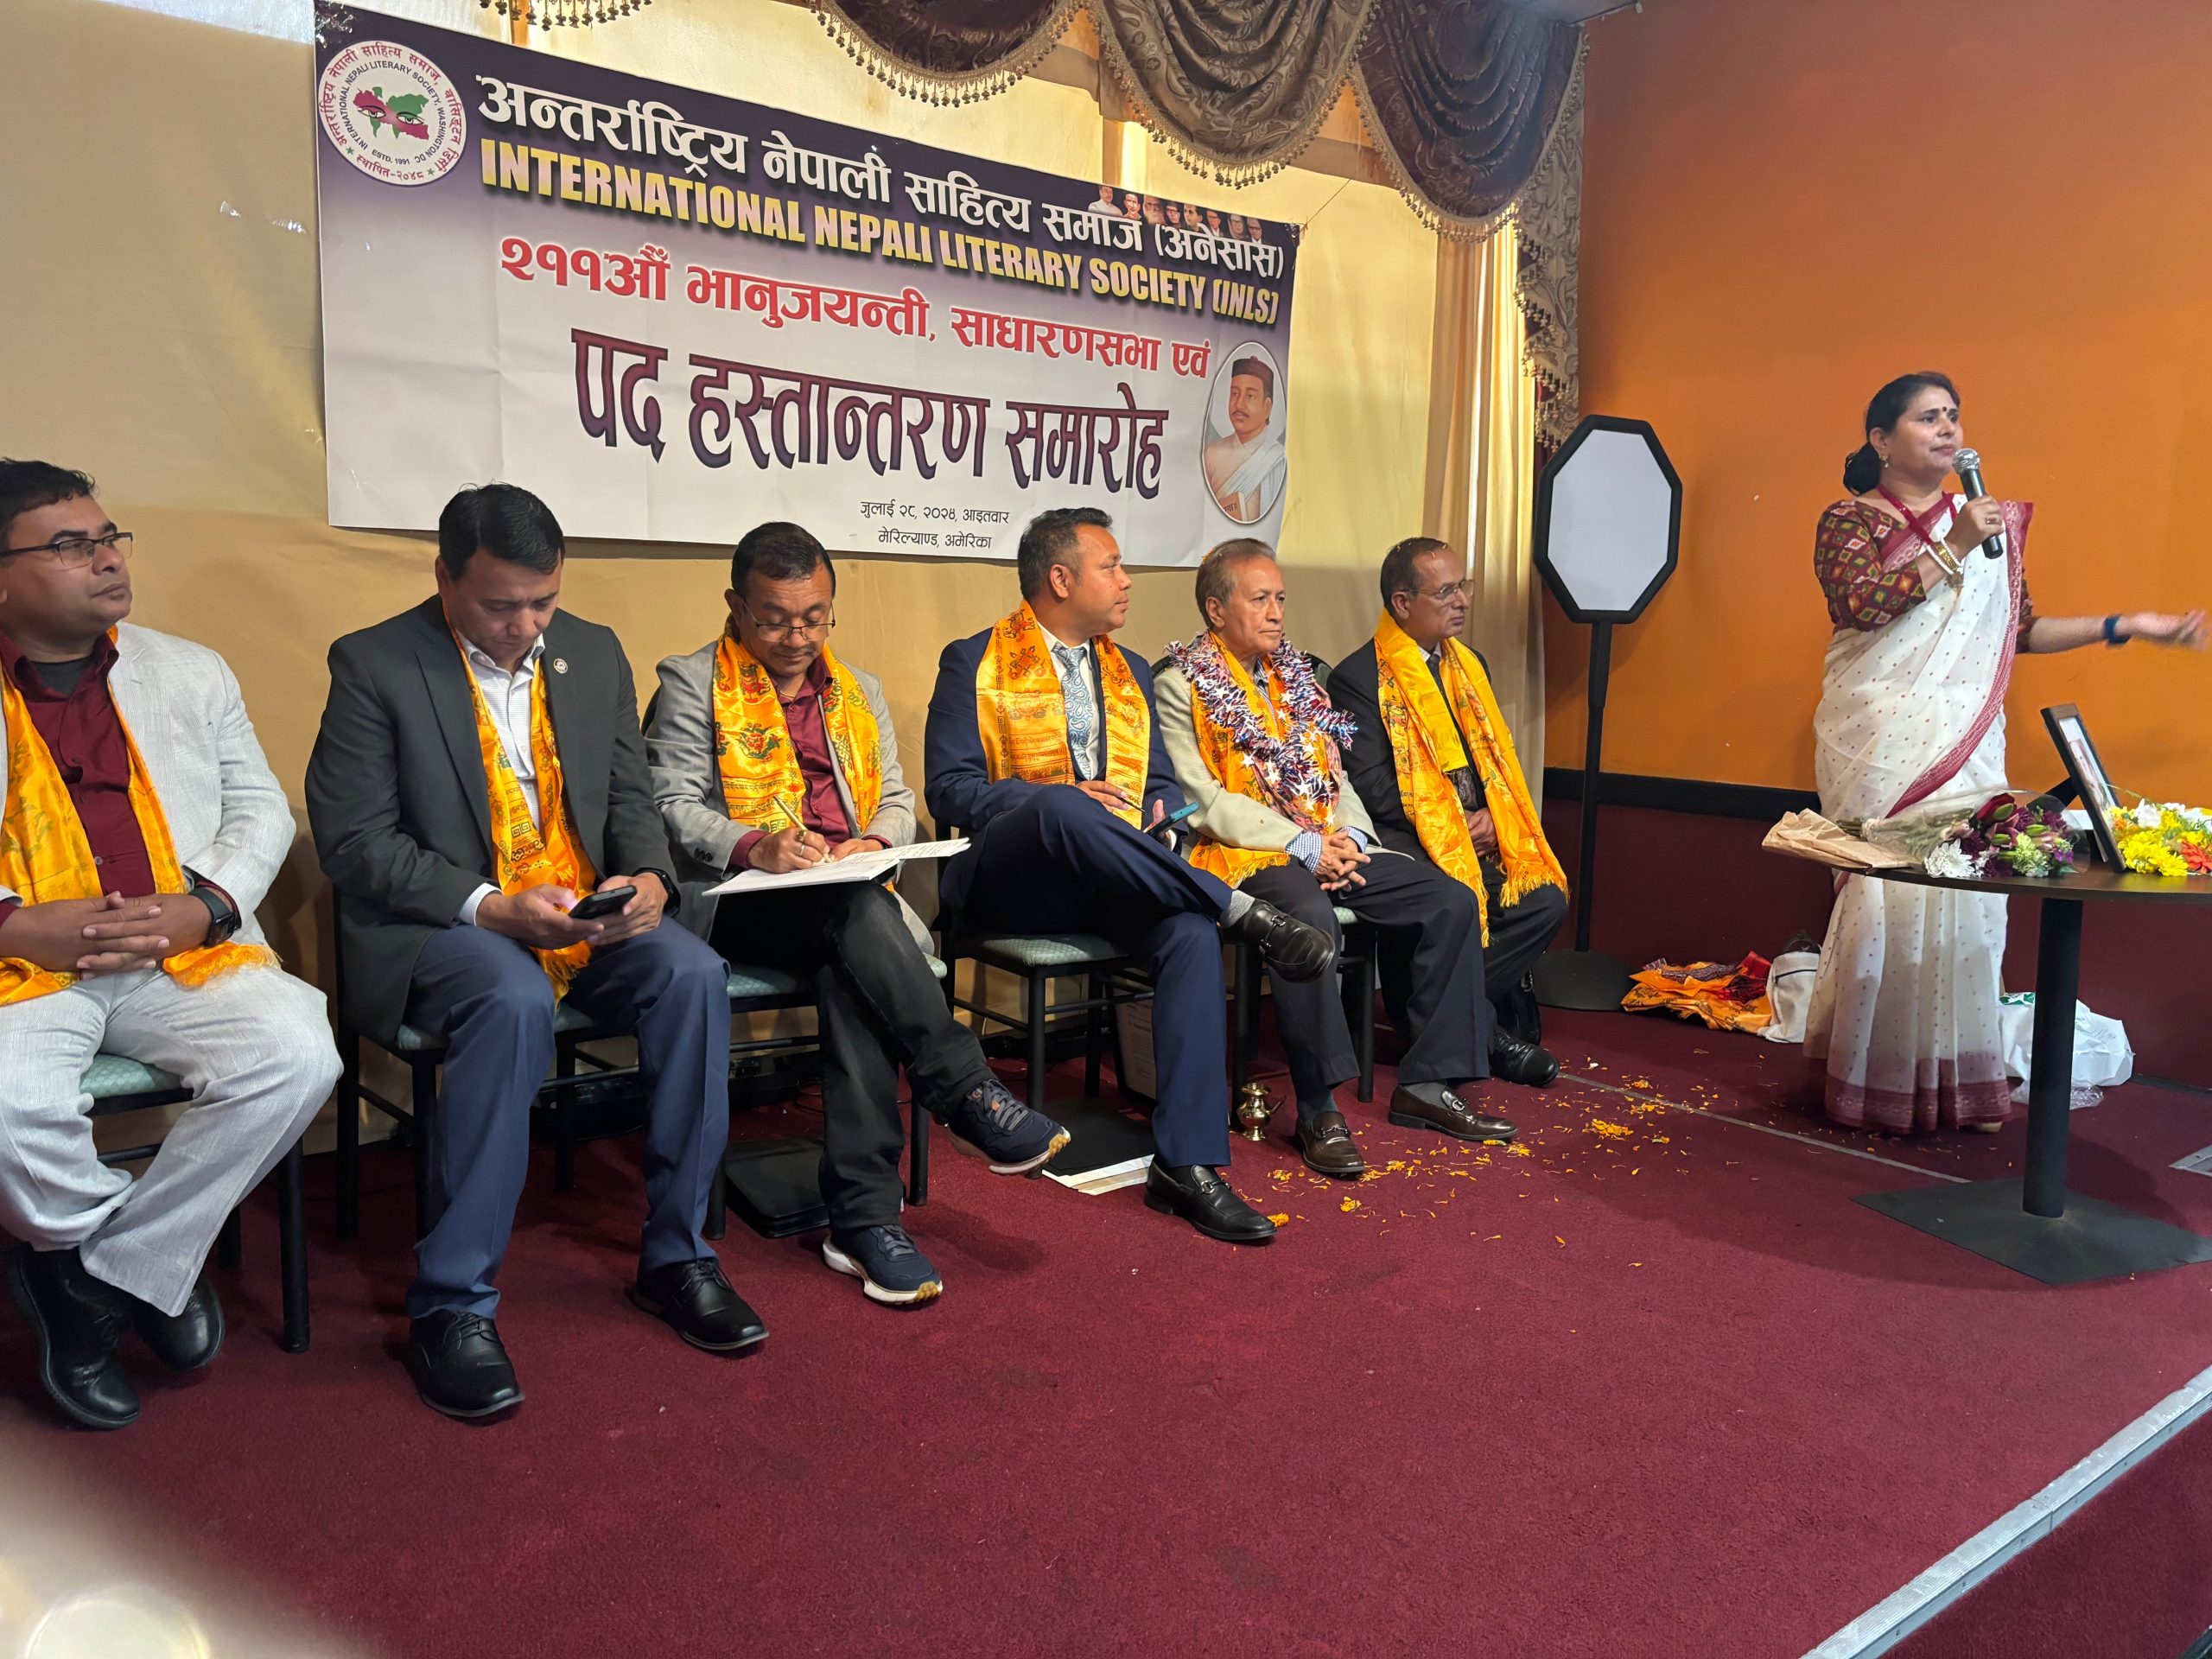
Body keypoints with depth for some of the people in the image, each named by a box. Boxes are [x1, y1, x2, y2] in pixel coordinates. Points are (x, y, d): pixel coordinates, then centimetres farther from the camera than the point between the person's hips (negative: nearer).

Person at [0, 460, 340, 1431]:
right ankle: (153, 1268, -1)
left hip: (187, 955, 2)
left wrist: (207, 906, -5)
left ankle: (99, 1274, -6)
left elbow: (261, 808, 13)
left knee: (297, 1055, -25)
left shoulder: (190, 673, 16)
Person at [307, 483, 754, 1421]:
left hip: (586, 915, 5)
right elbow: (353, 840, -9)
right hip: (440, 925, -4)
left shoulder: (594, 653, 10)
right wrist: (490, 907, -22)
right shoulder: (374, 665, -5)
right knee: (514, 1001, -36)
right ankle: (452, 1304, -23)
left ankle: (674, 1256, -9)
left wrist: (648, 876, -9)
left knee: (694, 974, -23)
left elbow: (630, 796, 14)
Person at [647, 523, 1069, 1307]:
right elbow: (674, 807, -1)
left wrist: (873, 842, -6)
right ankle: (971, 1097, -33)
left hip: (852, 905, 3)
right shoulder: (691, 683, 9)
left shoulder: (860, 691, 24)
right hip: (738, 900, -3)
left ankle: (864, 1214, -33)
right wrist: (754, 845, -21)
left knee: (851, 974, -33)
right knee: (855, 911, -36)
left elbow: (897, 801, 19)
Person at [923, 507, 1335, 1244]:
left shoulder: (1129, 672, 23)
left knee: (1191, 930, -30)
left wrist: (1160, 825, -3)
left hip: (1111, 881, 4)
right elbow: (950, 790, -4)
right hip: (1007, 879, -4)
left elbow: (1162, 783, 22)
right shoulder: (974, 662, 7)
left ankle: (1186, 1163, -30)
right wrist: (1056, 798, -19)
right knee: (1064, 808, -39)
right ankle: (1240, 908, -25)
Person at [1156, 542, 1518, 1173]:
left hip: (1330, 845, 7)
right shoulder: (1180, 686, -3)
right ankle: (1318, 1111, -27)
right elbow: (1202, 799, -12)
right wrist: (1305, 845, -18)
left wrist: (1352, 835, -4)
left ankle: (1425, 1084, -2)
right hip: (1244, 853, -7)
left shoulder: (1295, 673, 20)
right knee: (1308, 916, -38)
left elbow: (1335, 773, 18)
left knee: (1451, 901, -9)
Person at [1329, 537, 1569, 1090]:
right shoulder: (1358, 679, -4)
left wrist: (1491, 817, -2)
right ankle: (1487, 1029, -10)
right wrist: (1452, 827, -15)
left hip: (1480, 837, 7)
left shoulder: (1469, 666, 20)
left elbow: (1498, 757, 19)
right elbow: (1371, 786, -11)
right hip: (1408, 839, -6)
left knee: (1545, 898, -19)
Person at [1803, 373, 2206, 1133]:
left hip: (1964, 742, 4)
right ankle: (1878, 1081, 1)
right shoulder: (1849, 521, 3)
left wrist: (2127, 626, 14)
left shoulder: (1992, 522, 18)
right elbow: (1862, 602, -15)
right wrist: (1955, 548, -13)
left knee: (1965, 891, -4)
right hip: (1880, 744, -4)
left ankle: (1958, 1078, 5)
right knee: (1891, 892, -9)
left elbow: (2021, 628, 19)